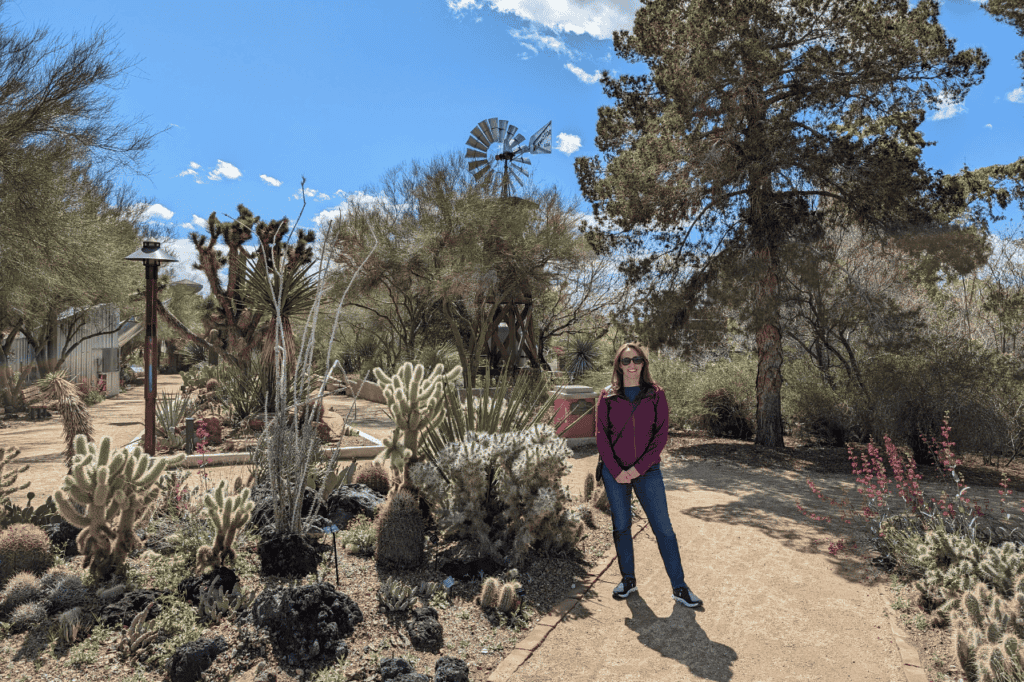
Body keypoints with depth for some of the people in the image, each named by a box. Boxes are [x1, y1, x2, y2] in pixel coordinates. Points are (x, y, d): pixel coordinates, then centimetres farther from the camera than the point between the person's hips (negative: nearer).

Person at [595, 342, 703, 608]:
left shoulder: (656, 394, 0)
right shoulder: (607, 397, 1)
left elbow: (661, 434, -4)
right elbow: (602, 437, 0)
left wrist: (639, 468, -13)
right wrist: (617, 471, -10)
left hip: (647, 471, -1)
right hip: (615, 473, 1)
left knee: (663, 528, 0)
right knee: (621, 527, 10)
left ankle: (679, 587, 12)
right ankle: (628, 580, 27)